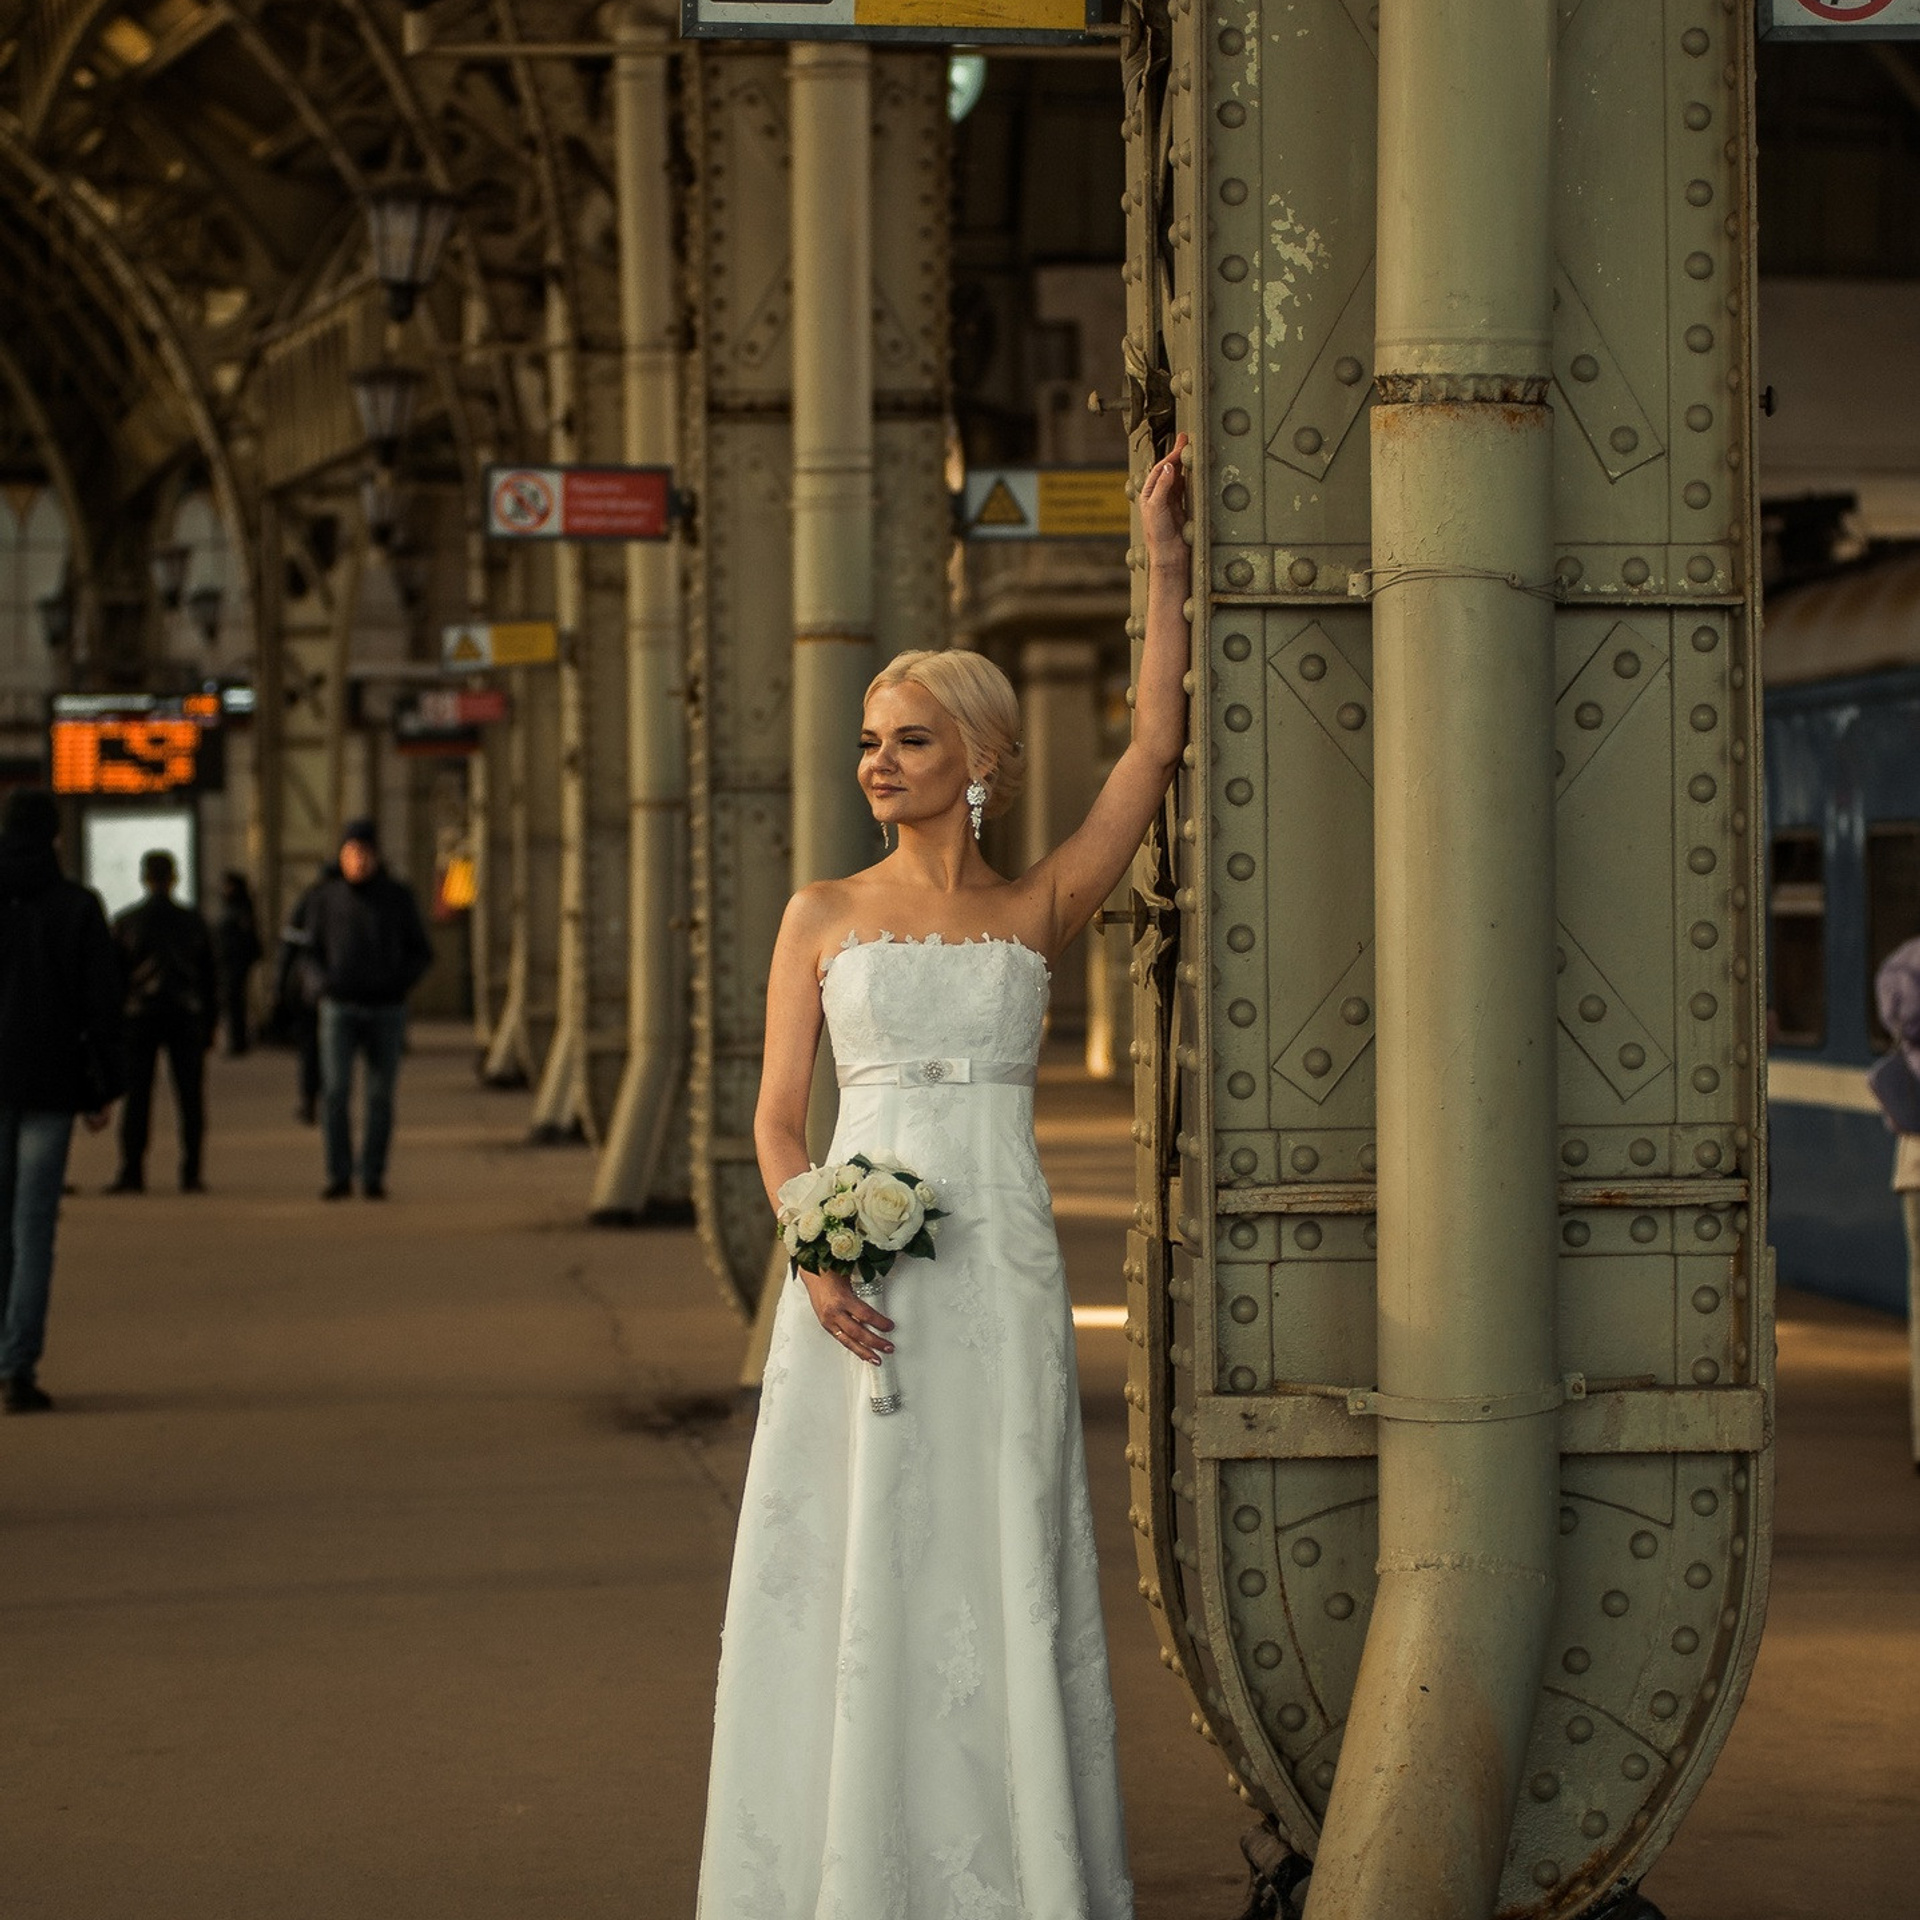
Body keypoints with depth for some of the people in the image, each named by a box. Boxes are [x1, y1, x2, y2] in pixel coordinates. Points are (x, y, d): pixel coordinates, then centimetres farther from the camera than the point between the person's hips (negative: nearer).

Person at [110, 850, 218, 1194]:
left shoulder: (124, 922, -1)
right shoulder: (193, 921, 5)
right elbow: (210, 980, 8)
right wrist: (209, 1025, 14)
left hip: (140, 1015, -1)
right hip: (186, 1017, 1)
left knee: (136, 1097, 2)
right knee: (190, 1098, 3)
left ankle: (132, 1172, -2)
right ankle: (191, 1175, 0)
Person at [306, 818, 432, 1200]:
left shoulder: (398, 896, 2)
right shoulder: (326, 897, 3)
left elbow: (420, 951, 8)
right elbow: (312, 950, 12)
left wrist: (399, 983, -10)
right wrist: (327, 981, -7)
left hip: (386, 1008, 0)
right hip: (340, 1007, 0)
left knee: (381, 1095, 1)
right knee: (335, 1090, -10)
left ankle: (373, 1176, 9)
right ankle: (339, 1175, -4)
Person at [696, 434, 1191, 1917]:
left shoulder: (1040, 913, 7)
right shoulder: (825, 917, 8)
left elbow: (1155, 745, -2)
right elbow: (778, 1118, 5)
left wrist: (1168, 562, -3)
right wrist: (816, 1256, -11)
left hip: (997, 1266, 0)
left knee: (997, 1568, 1)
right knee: (848, 1574, 1)